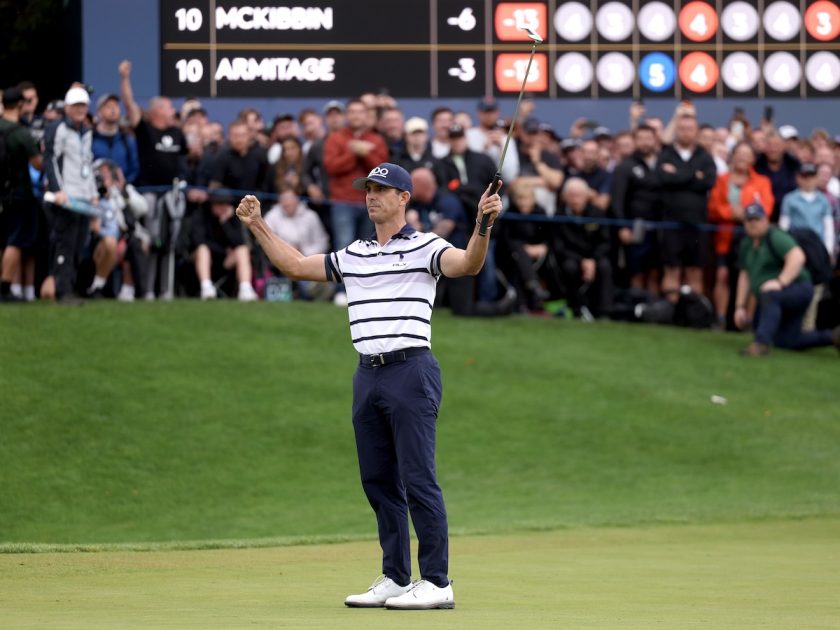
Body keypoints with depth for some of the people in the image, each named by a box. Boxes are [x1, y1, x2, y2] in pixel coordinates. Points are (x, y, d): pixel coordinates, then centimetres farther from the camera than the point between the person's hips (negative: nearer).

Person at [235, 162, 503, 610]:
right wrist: (258, 226, 21)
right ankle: (396, 579, 16)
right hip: (367, 375, 7)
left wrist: (483, 225, -38)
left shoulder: (424, 247, -3)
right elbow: (294, 265, 25)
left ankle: (437, 583, -9)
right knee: (377, 481, 9)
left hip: (411, 370, -7)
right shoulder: (353, 256, 17)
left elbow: (468, 265, -21)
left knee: (418, 480, -10)